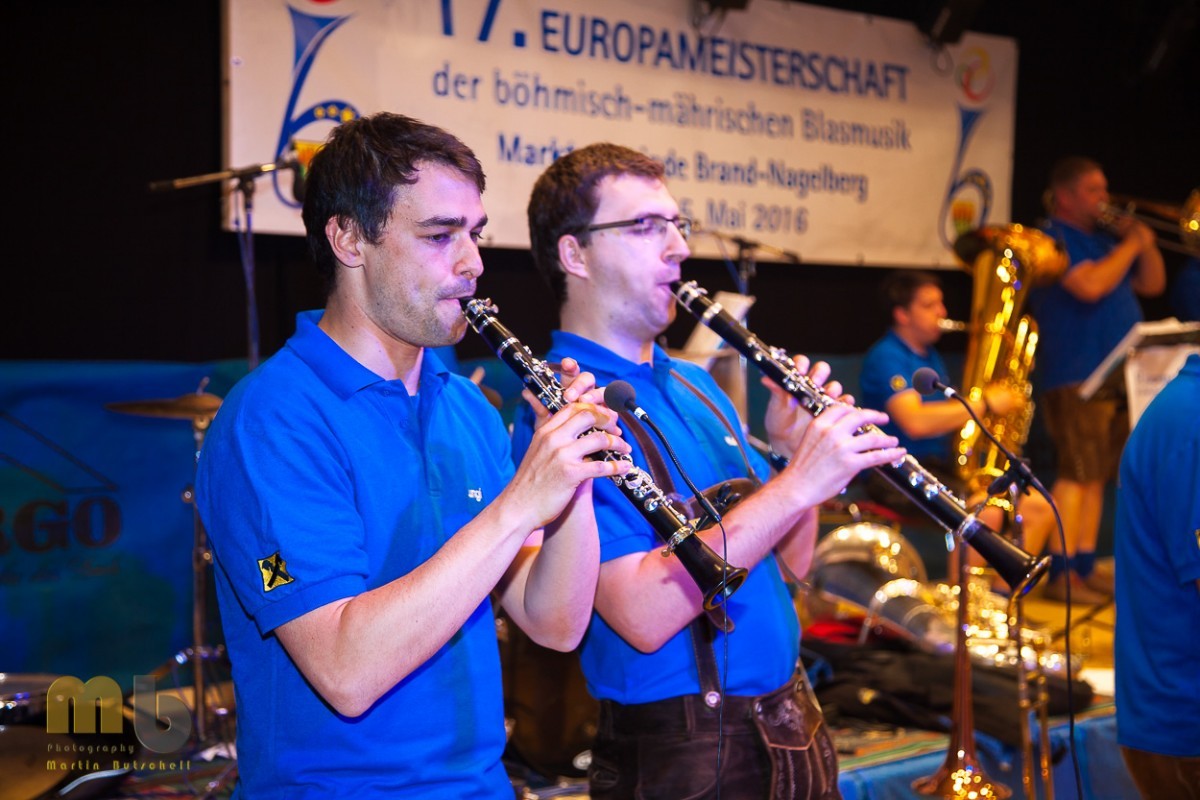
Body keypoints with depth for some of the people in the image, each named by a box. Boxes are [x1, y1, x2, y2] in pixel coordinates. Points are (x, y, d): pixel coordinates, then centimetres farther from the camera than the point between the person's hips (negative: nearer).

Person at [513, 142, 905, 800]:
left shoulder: (696, 387, 11)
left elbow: (786, 562, 11)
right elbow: (643, 615, -26)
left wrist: (797, 452, -7)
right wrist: (795, 485, -26)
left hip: (790, 721, 8)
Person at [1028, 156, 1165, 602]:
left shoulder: (1105, 239, 20)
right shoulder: (1052, 240, -7)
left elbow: (1152, 285, 20)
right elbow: (1090, 286, -22)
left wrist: (1145, 243, 4)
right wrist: (1131, 245, -12)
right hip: (1075, 377, -9)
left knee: (1097, 477, 9)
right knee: (1078, 474, -12)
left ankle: (1085, 568, 14)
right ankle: (1061, 574, -9)